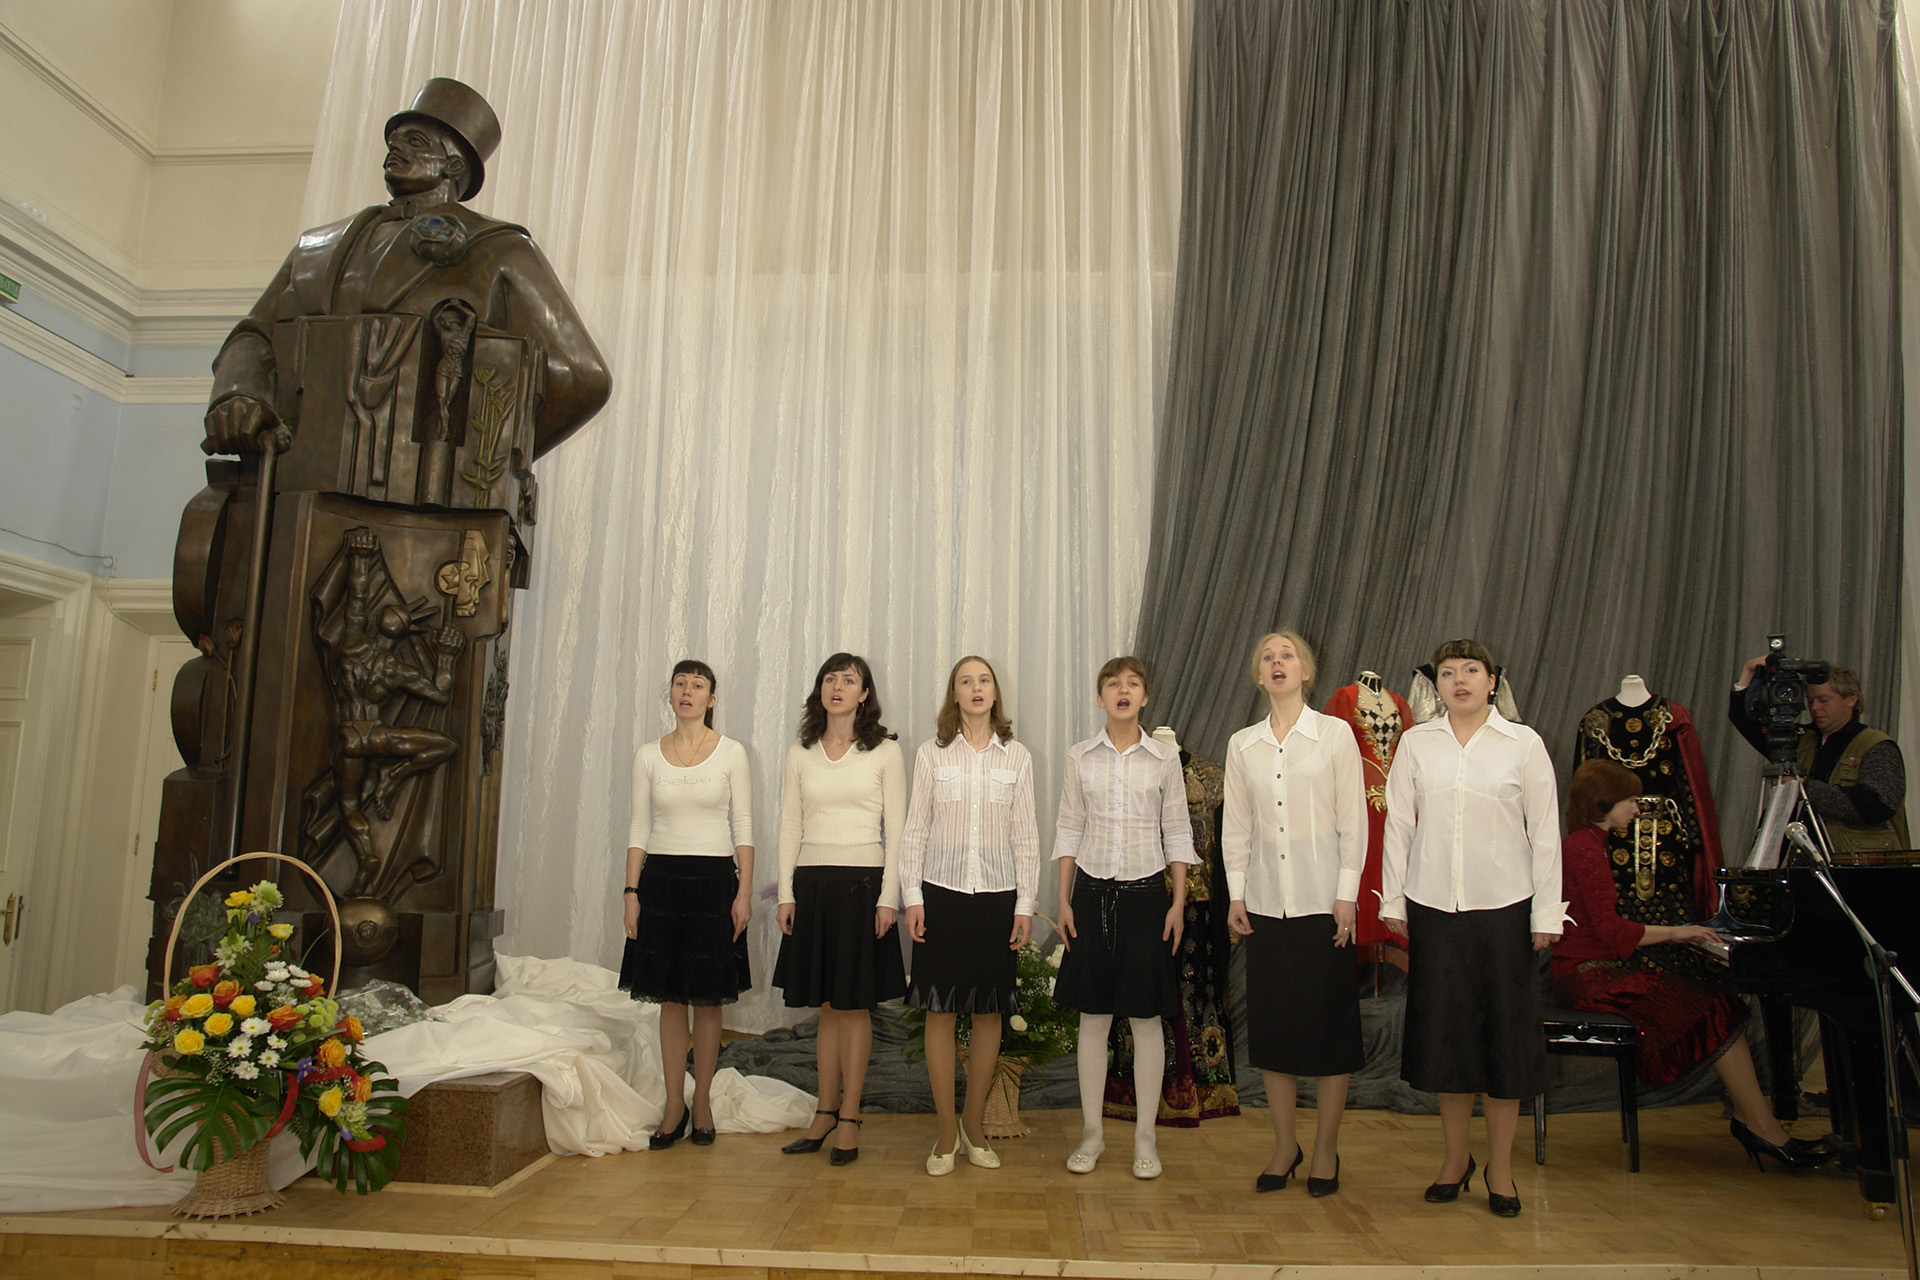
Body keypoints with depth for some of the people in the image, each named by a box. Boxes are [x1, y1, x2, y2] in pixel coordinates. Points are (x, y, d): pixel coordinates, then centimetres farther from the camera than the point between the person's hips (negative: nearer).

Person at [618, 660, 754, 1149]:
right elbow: (639, 828, 7)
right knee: (670, 998, 6)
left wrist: (744, 893, -7)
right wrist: (631, 891, 0)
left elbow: (743, 828, -1)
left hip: (714, 878, -2)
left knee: (707, 998, 4)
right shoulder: (648, 755, 6)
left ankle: (701, 1102, 17)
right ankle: (674, 1106, 16)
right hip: (661, 879, 2)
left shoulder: (731, 753, 0)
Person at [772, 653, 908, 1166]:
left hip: (862, 882, -3)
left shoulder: (885, 752, 0)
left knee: (855, 1005, 2)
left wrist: (888, 896, -8)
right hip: (812, 882, 3)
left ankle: (849, 1118, 12)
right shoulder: (800, 754, 9)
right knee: (826, 1005, 9)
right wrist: (786, 893, 3)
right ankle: (825, 1113, 20)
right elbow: (790, 826, 10)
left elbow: (896, 830, -2)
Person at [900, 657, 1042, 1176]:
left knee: (989, 1013, 6)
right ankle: (947, 1132, 14)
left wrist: (1025, 904, 1)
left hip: (998, 895, 1)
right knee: (941, 1011, 1)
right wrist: (912, 897, -3)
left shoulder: (1016, 757, 5)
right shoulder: (931, 753, 3)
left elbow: (1025, 835, 6)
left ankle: (974, 1127, 22)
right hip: (942, 893, -1)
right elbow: (915, 828, 3)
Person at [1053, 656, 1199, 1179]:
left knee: (1146, 1017, 4)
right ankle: (1092, 1132, 18)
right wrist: (1064, 900, 1)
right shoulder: (1080, 757, 3)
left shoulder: (1165, 758, 1)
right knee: (1093, 1015, 6)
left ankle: (1145, 1136, 16)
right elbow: (1069, 829, 6)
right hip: (1093, 891, 1)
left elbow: (1177, 833, 3)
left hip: (1146, 891, -1)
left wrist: (1178, 902, -3)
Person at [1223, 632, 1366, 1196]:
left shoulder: (1335, 734, -1)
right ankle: (1285, 1145, 21)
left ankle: (1325, 1149, 18)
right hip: (1265, 901, 3)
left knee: (1329, 1023, 3)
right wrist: (1236, 894, 3)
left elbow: (1353, 820, -3)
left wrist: (1347, 895, -7)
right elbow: (1236, 826, 9)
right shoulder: (1242, 744, 7)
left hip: (1322, 900, -3)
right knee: (1271, 1023, 7)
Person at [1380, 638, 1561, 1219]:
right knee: (1443, 1029, 8)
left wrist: (1546, 914, -1)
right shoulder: (1416, 742, 3)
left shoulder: (1523, 744, -1)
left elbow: (1545, 832, 1)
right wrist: (1392, 901, 4)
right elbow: (1398, 823, 6)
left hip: (1503, 907, -1)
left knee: (1505, 1031, 4)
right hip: (1433, 907, 1)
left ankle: (1500, 1165, 20)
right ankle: (1455, 1157, 24)